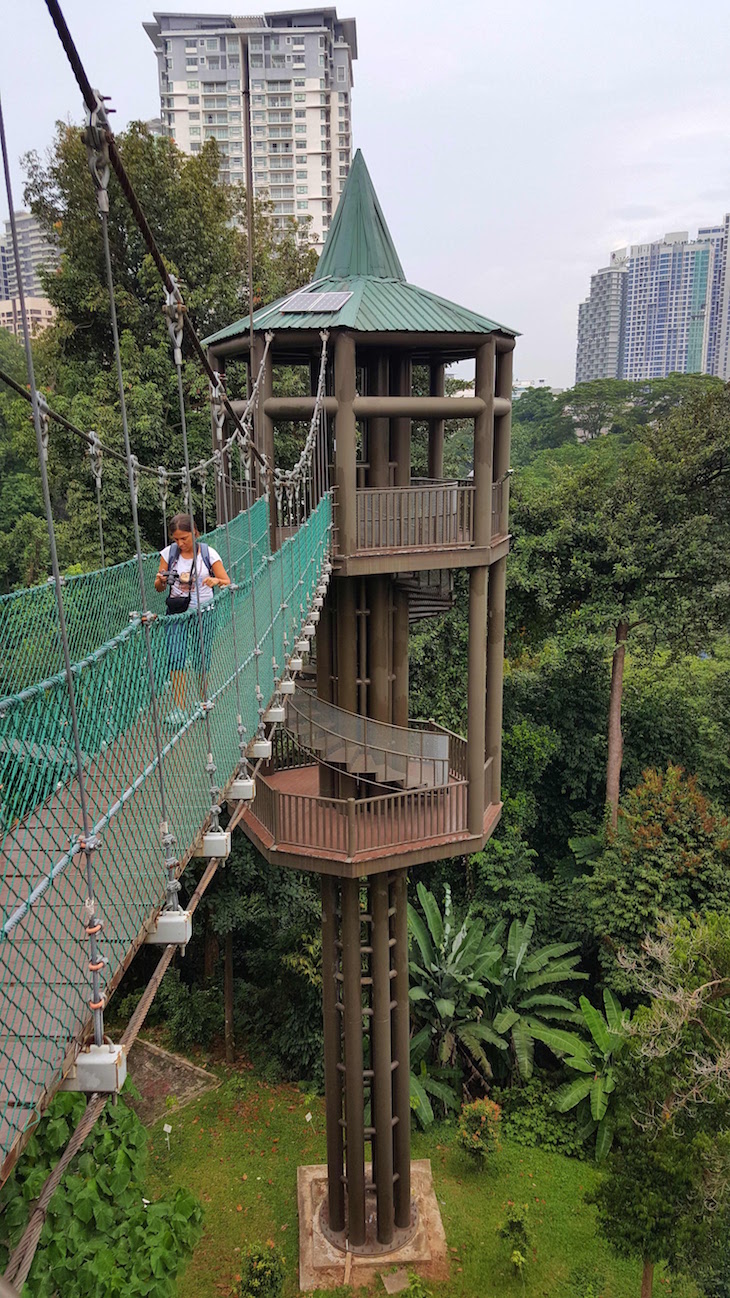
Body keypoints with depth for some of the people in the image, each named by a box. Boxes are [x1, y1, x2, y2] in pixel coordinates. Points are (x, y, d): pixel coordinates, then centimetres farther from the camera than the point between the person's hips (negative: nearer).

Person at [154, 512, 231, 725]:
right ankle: (179, 708, -8)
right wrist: (161, 580, -18)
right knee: (175, 658, -11)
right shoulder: (169, 552, 0)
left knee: (202, 661, 4)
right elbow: (159, 587, 6)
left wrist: (216, 580, -26)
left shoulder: (208, 553, -5)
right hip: (177, 613, 1)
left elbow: (227, 582, -4)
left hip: (204, 612, -1)